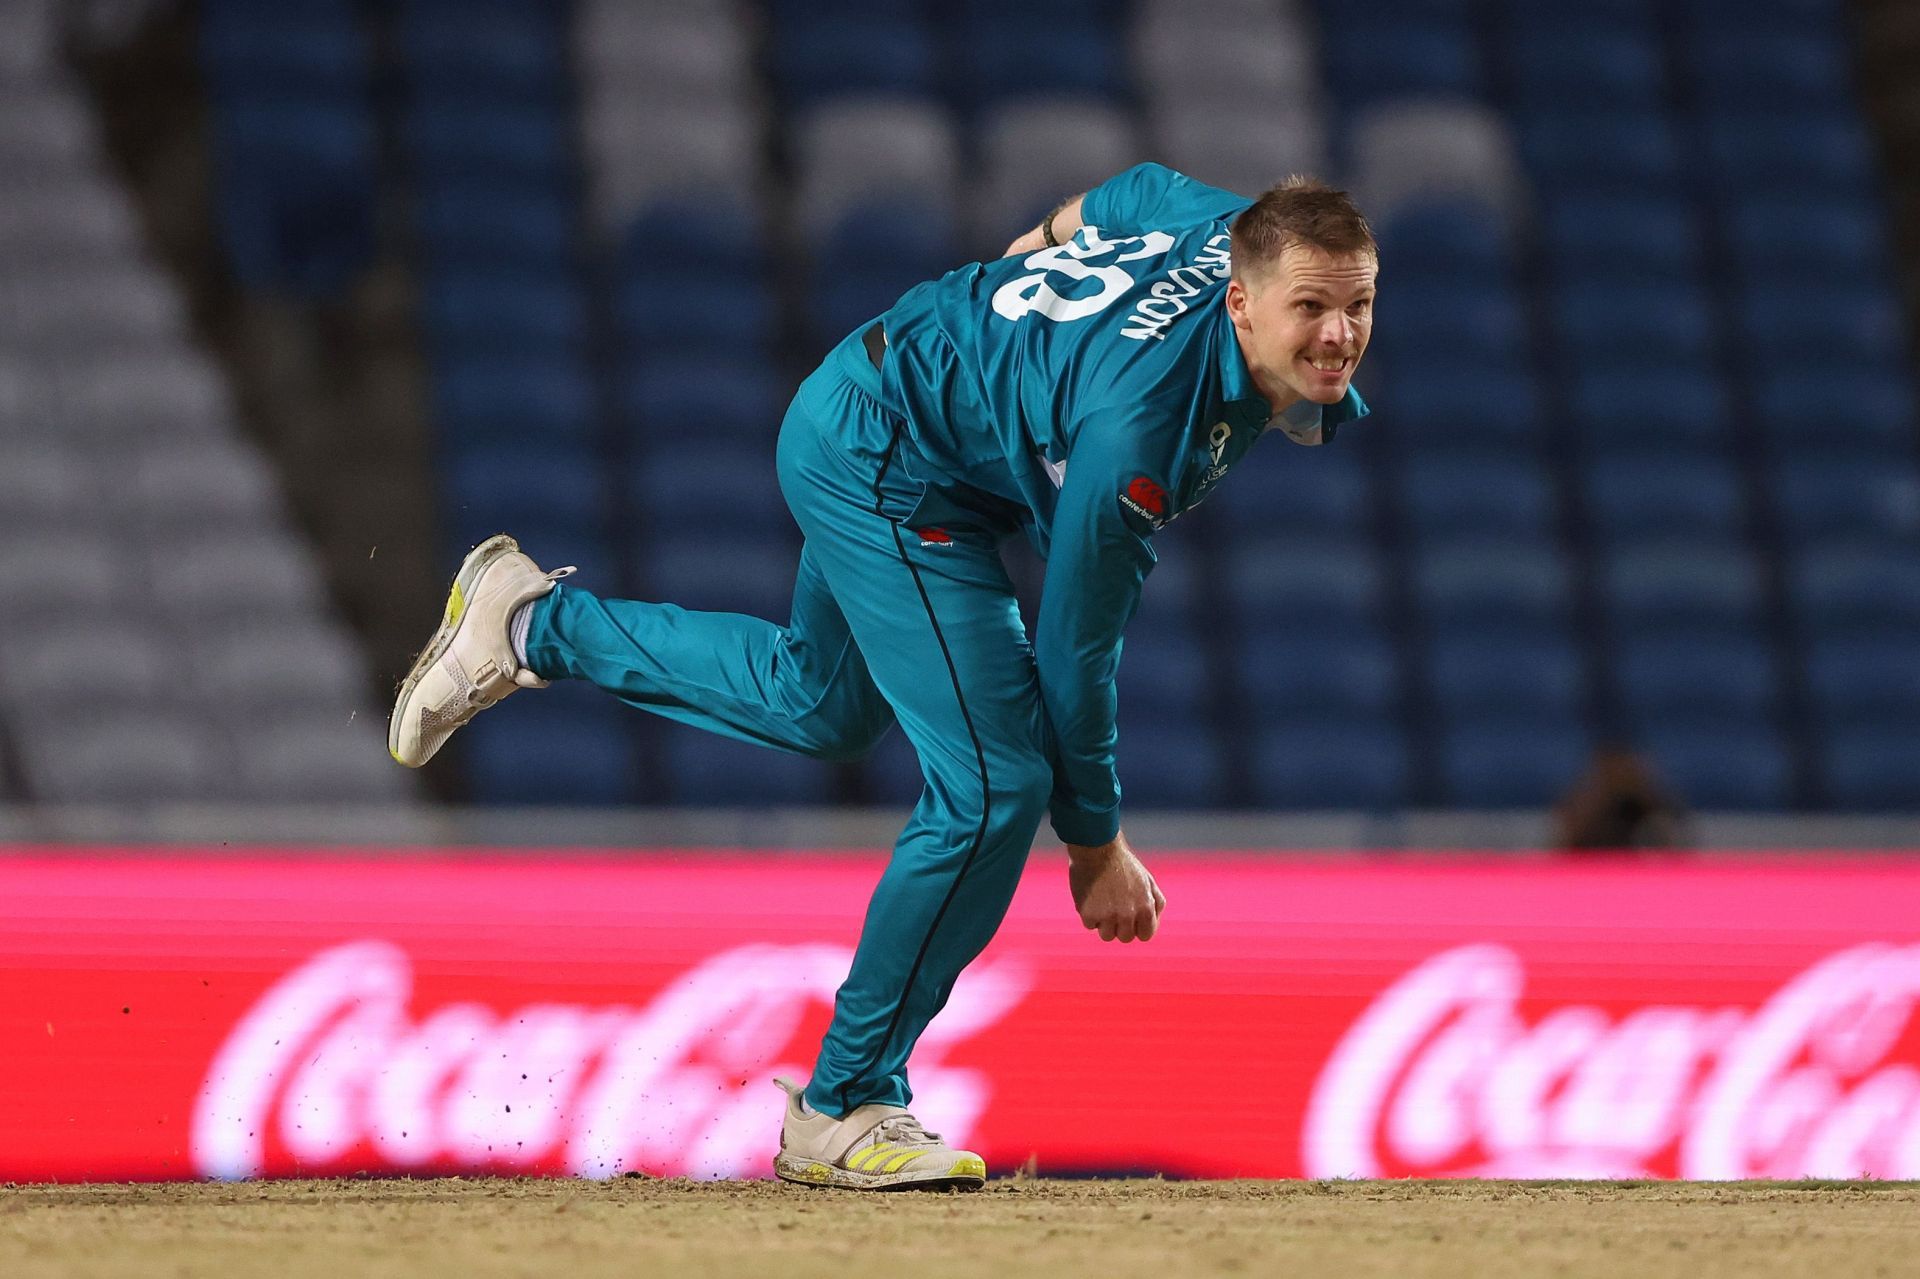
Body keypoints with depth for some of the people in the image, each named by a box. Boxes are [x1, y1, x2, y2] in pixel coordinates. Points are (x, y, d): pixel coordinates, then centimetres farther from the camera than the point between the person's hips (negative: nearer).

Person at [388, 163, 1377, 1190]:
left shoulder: (1242, 229, -15)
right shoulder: (1138, 422, -36)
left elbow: (1129, 193, 9)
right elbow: (1073, 648, -25)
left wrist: (1026, 269, 29)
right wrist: (1094, 843, -12)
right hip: (885, 470, -9)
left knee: (820, 706, 29)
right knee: (993, 784, -14)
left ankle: (537, 628, 39)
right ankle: (840, 1109, -3)